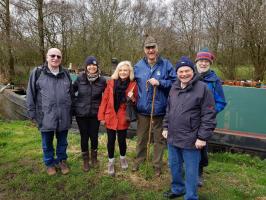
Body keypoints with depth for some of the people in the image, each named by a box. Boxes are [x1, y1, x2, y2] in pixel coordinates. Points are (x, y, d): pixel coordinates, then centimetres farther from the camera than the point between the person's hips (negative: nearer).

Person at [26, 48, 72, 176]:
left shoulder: (65, 73, 6)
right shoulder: (37, 72, -4)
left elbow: (71, 93, 12)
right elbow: (31, 94, -1)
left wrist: (71, 111, 11)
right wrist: (32, 112, -3)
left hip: (64, 115, 3)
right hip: (45, 116, -2)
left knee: (62, 141, 16)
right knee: (47, 142, 14)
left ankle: (62, 160, 37)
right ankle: (49, 163, 34)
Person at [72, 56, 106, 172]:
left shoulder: (102, 80, -5)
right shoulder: (80, 78, -8)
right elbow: (72, 91, 3)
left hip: (95, 113, 1)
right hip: (81, 113, 0)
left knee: (94, 136, 8)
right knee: (84, 137, 8)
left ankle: (94, 157, 34)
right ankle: (85, 160, 28)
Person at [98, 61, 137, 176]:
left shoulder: (133, 85, -3)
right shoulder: (111, 82, -3)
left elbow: (135, 103, 6)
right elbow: (104, 99, 0)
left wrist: (132, 98, -17)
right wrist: (101, 116, -2)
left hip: (123, 118, 0)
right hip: (110, 117, 1)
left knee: (122, 140, 10)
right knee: (111, 140, 9)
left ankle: (123, 158, 39)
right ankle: (111, 162, 31)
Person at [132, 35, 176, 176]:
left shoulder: (166, 64, -3)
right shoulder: (138, 66, 5)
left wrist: (159, 83, -17)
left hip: (160, 109, -2)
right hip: (143, 109, 2)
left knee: (159, 138, 11)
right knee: (141, 137, 16)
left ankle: (157, 165, 29)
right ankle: (139, 161, 36)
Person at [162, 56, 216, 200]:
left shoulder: (202, 88, -12)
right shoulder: (174, 88, 8)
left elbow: (209, 115, -13)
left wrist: (203, 137, -15)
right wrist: (166, 127, 15)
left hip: (190, 140, -6)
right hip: (173, 137, 7)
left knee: (190, 171, 8)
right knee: (174, 166, 22)